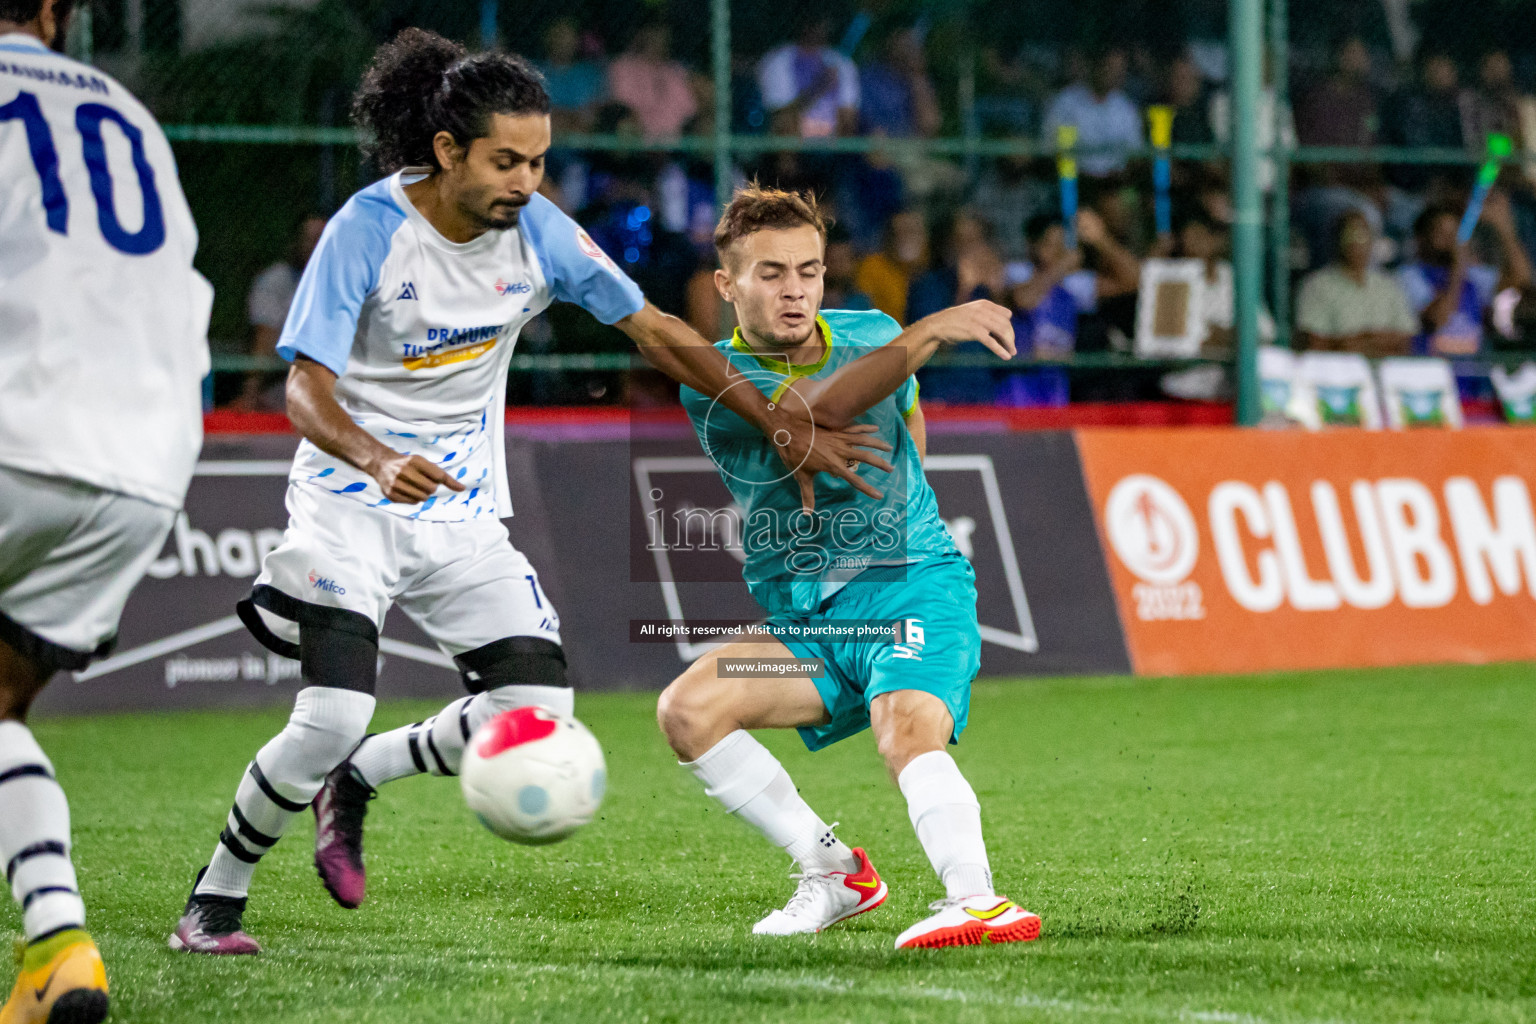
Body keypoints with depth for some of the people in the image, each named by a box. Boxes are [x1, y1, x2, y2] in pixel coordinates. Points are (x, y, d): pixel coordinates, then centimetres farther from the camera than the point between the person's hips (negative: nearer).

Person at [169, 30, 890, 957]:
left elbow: (656, 332, 3)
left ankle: (357, 778, 15)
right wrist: (377, 460, -40)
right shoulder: (369, 230, -17)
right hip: (351, 500, -5)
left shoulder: (539, 231, -6)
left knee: (537, 705, -10)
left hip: (464, 513, 5)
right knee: (333, 716, -21)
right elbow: (305, 385, -20)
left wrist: (786, 428, 0)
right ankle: (213, 904, 0)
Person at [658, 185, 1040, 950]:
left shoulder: (870, 335, 4)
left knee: (905, 731, -30)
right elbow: (825, 406, -29)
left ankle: (976, 900, -52)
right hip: (803, 623, 2)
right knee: (687, 708, -20)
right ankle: (832, 872, -7)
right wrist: (929, 333, -40)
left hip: (913, 586, -2)